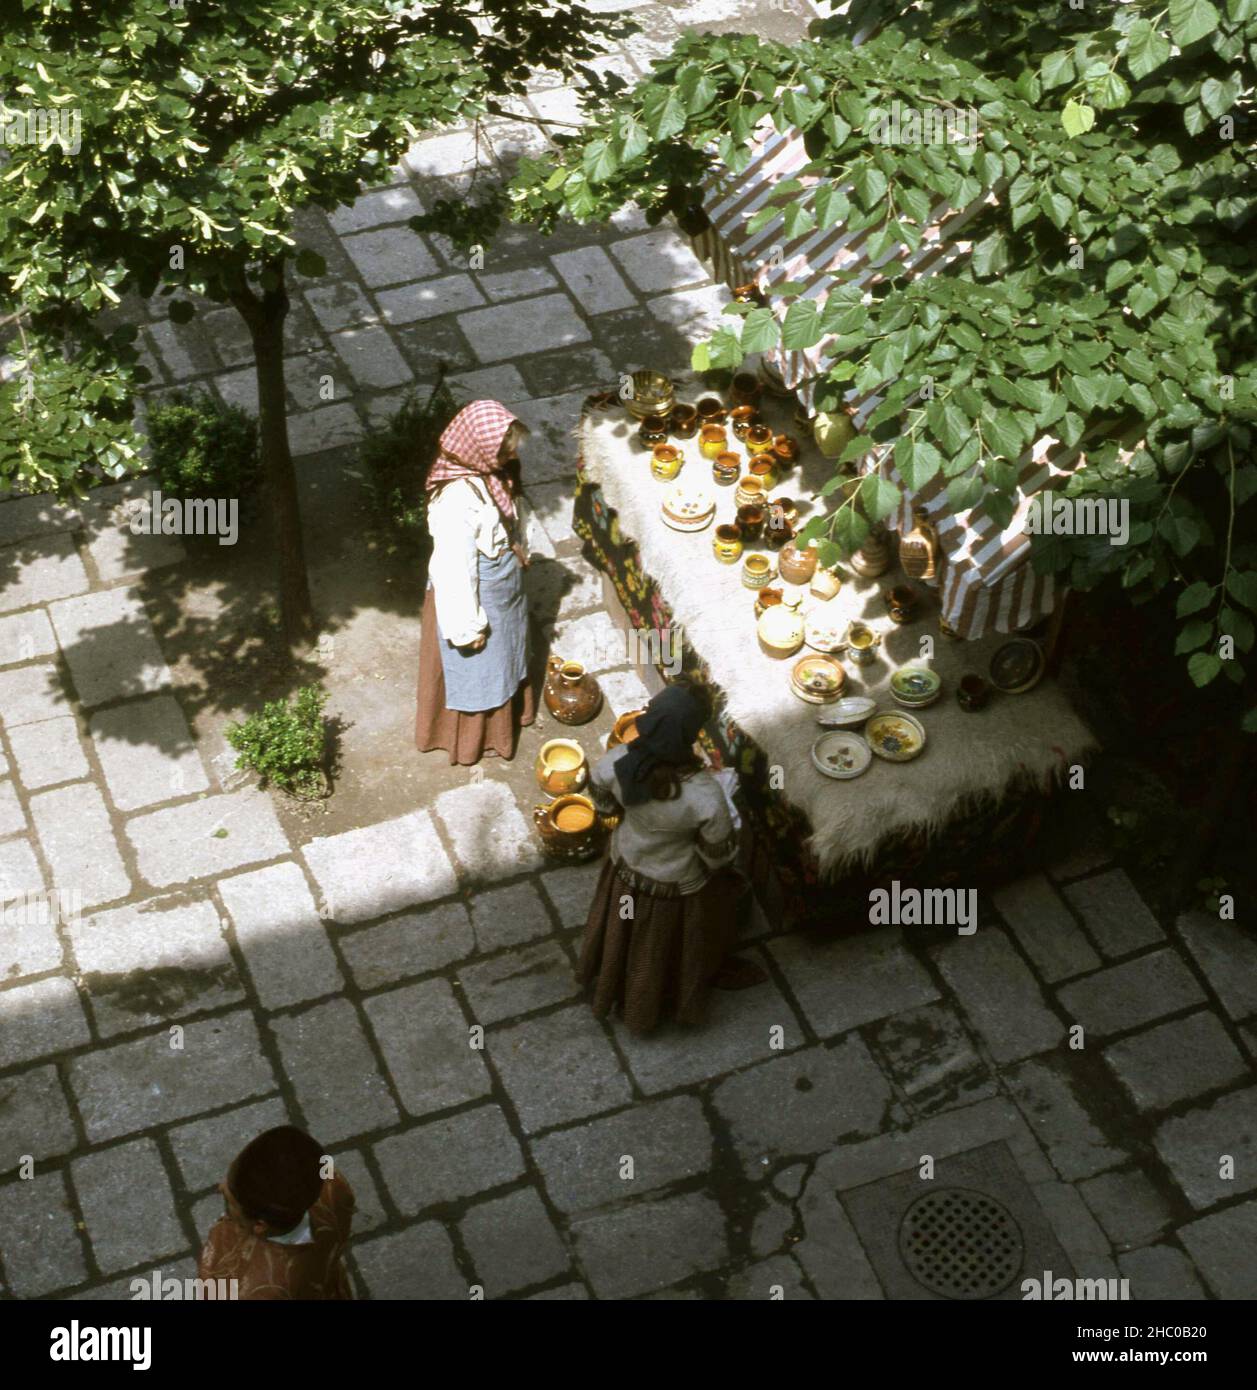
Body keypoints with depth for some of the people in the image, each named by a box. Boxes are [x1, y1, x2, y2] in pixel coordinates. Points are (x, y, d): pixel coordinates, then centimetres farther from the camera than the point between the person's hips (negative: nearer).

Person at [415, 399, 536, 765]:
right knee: (475, 670, 17)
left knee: (504, 656, 30)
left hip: (504, 586, 8)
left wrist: (519, 552, 22)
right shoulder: (458, 498, -37)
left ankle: (508, 712, 56)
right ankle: (469, 738, 41)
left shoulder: (495, 472, -12)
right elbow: (455, 568, -29)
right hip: (475, 594, -8)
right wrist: (469, 625, -21)